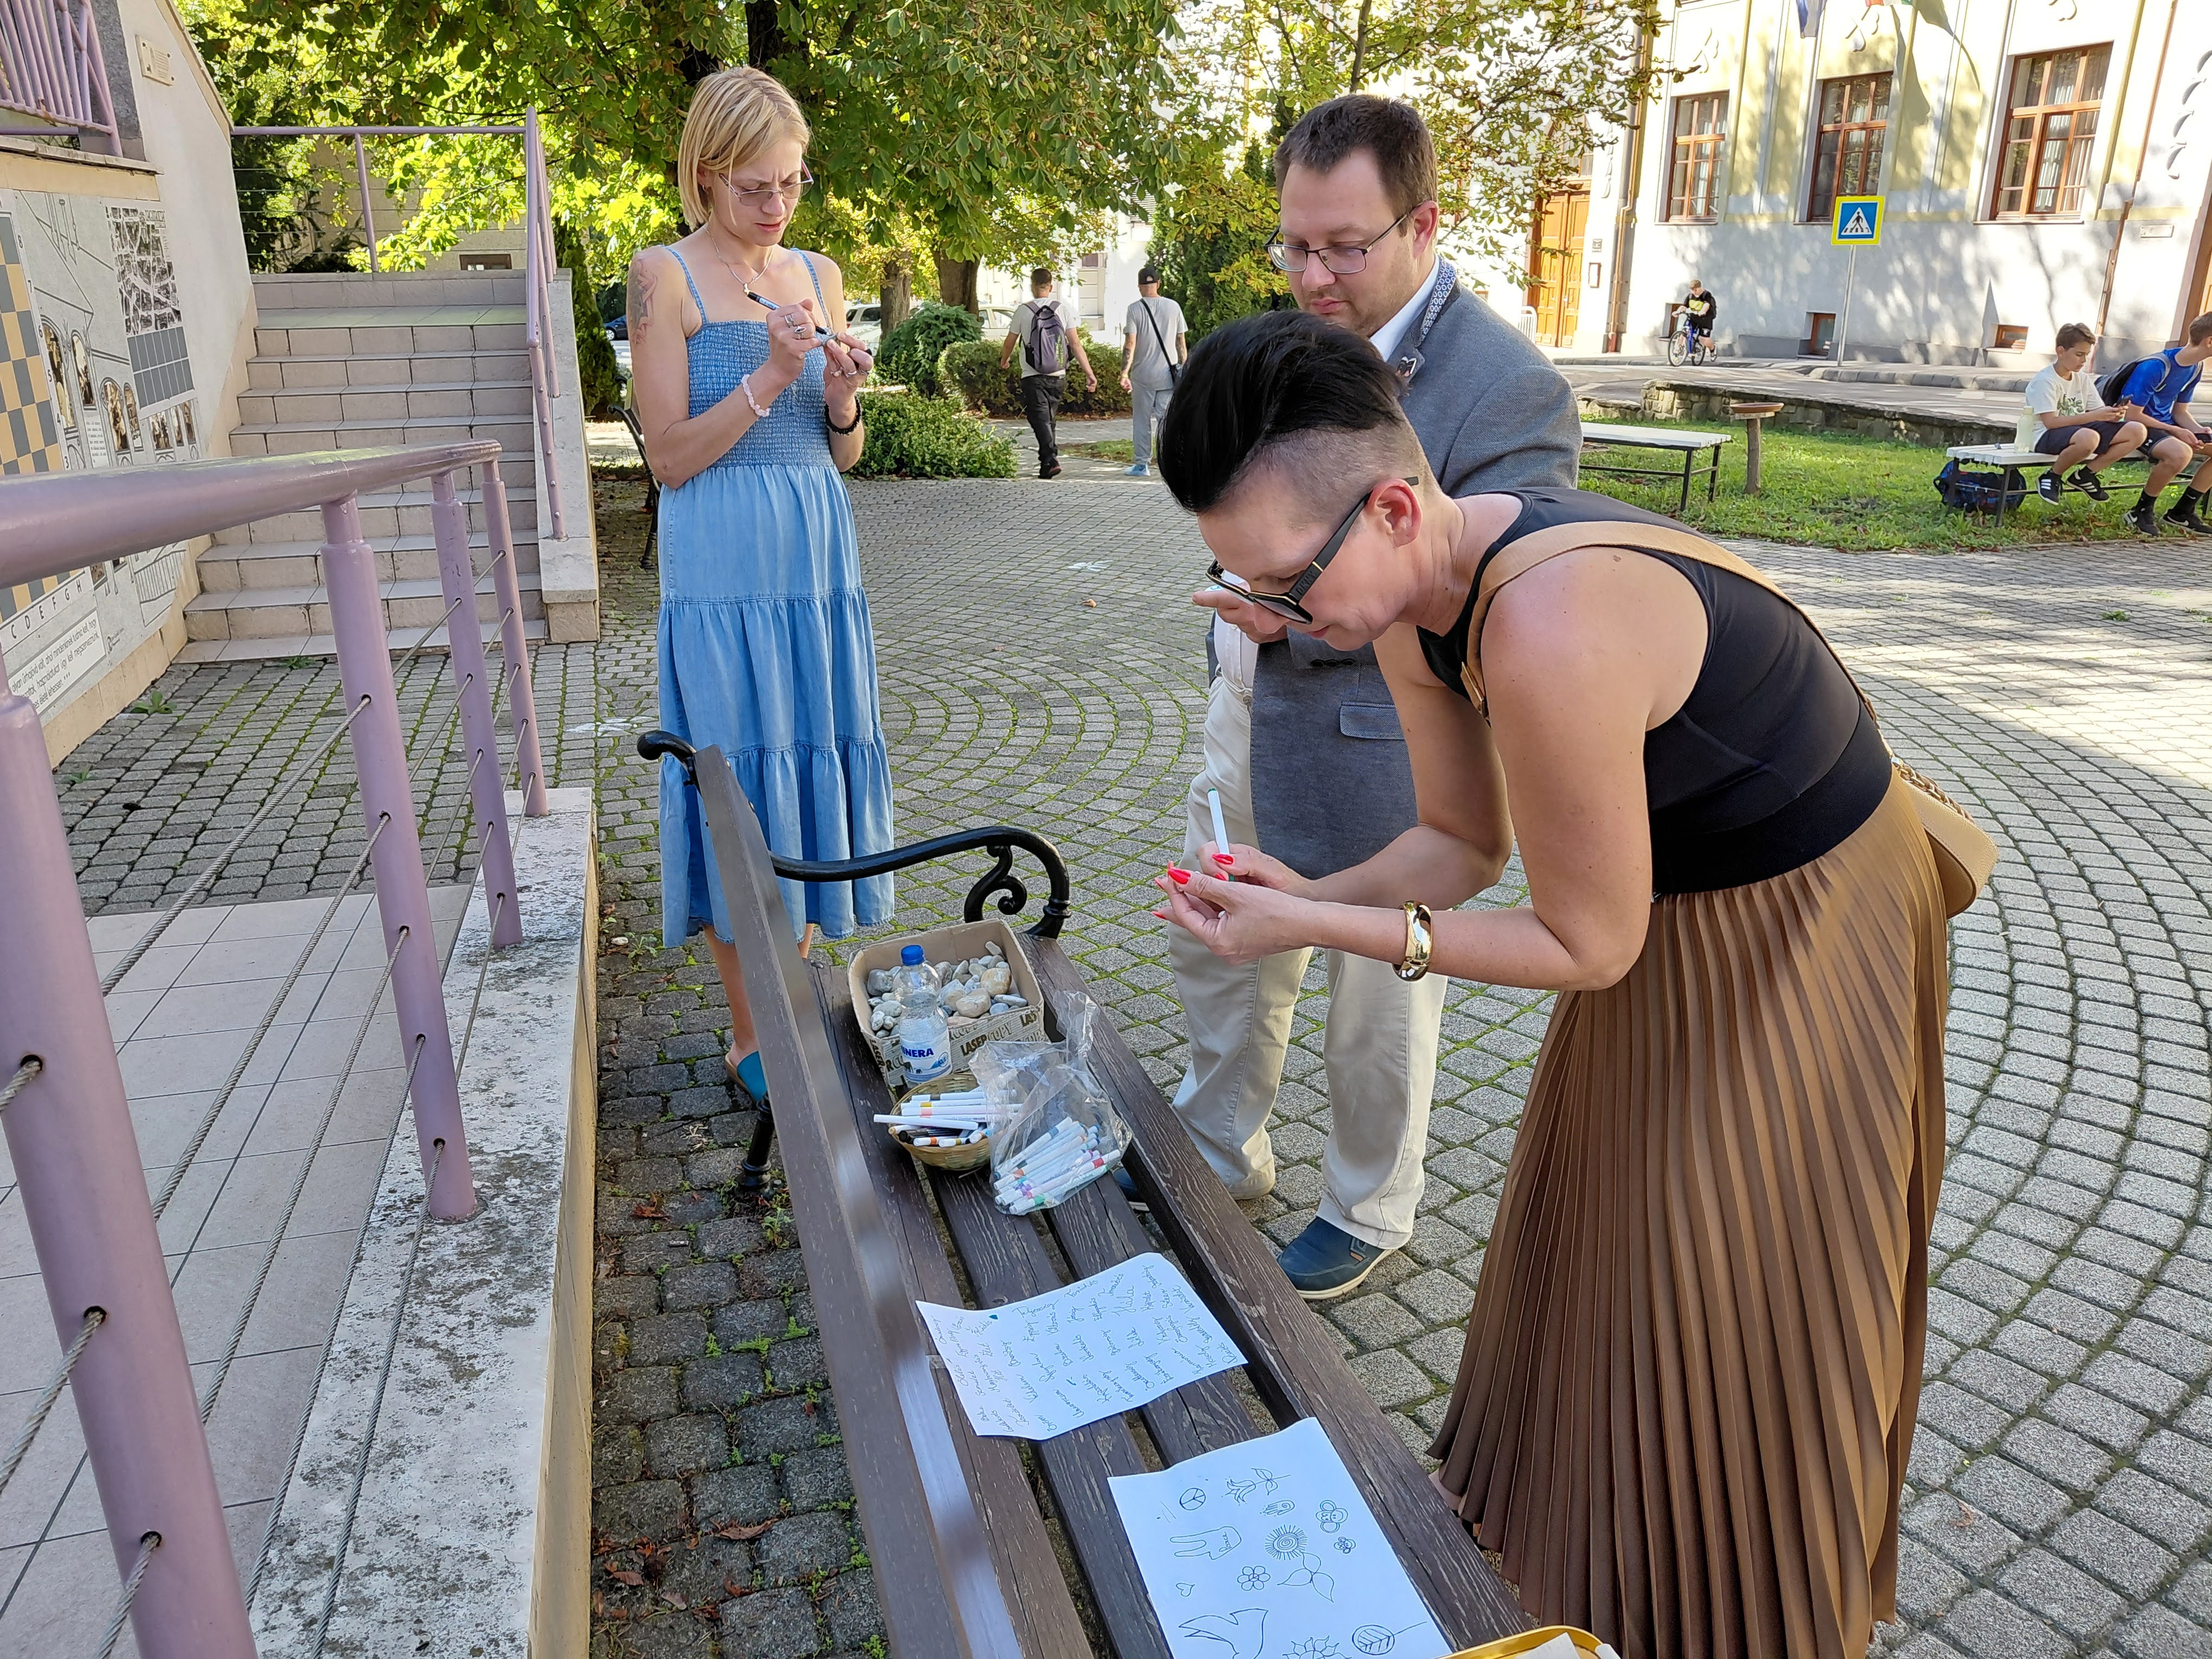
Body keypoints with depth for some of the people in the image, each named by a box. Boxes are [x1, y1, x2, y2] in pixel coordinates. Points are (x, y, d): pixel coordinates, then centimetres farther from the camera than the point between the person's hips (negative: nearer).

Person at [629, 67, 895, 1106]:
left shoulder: (818, 277, 12)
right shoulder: (665, 276, -3)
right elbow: (670, 456, -8)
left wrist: (844, 404, -6)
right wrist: (769, 377, -17)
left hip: (819, 556, 6)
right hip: (724, 568, -5)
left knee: (814, 768, 9)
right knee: (738, 782, -1)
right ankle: (750, 1035, 14)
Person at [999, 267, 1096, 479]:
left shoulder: (1023, 310, -4)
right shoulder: (1063, 309, 2)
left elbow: (1009, 344, 7)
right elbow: (1075, 344, -2)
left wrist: (1004, 361, 27)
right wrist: (1089, 373, 1)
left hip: (1033, 377, -3)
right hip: (1058, 377, 4)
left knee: (1040, 419, -7)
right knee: (1050, 420, 15)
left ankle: (1051, 459, -26)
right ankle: (1046, 465, 21)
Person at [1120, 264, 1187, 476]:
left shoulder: (1135, 309, -5)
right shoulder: (1173, 307, 3)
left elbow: (1130, 344, -12)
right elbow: (1182, 343, 6)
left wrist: (1124, 373, -12)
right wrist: (1183, 369, 15)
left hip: (1142, 374, -2)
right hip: (1168, 374, 2)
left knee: (1141, 420, 7)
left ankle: (1141, 464, 9)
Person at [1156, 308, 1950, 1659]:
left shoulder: (1547, 633, -40)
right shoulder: (1414, 595, -12)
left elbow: (1588, 945, -28)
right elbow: (1460, 845, -1)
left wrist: (1318, 931, -28)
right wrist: (1304, 895, -18)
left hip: (1802, 935, -8)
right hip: (1673, 904, 9)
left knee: (1724, 1309, 9)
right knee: (1599, 1242, 23)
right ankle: (1583, 1525, 51)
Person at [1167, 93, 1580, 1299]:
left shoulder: (1509, 390, -20)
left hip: (1372, 750, -8)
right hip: (1249, 712, 8)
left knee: (1374, 1011, 12)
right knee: (1216, 950, 22)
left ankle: (1368, 1217, 37)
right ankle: (1218, 1154, 46)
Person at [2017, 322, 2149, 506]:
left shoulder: (2083, 379, 13)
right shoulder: (2044, 380, -12)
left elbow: (2098, 412, 10)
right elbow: (2050, 422, -21)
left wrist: (2113, 415, -15)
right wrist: (2095, 416, -25)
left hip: (2080, 430, 8)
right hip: (2046, 436, -8)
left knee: (2138, 431, -9)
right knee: (2088, 437, -41)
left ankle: (2086, 474, 1)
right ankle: (2052, 477, -12)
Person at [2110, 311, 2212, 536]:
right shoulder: (2155, 367, -21)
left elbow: (2180, 411, 14)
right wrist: (2175, 431, -22)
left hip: (2166, 425, 9)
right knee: (2180, 453, -37)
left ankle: (2183, 511, 7)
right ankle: (2141, 512, -17)